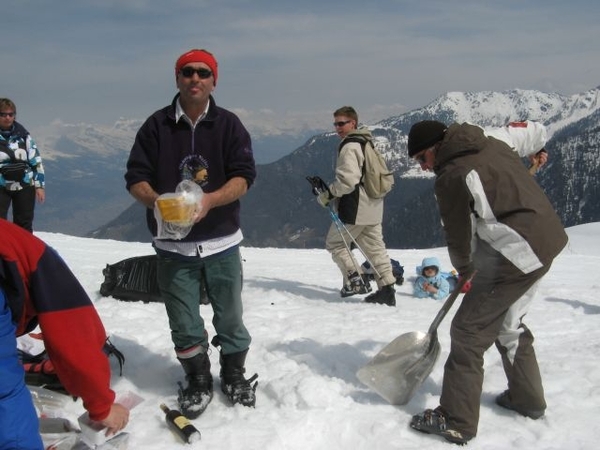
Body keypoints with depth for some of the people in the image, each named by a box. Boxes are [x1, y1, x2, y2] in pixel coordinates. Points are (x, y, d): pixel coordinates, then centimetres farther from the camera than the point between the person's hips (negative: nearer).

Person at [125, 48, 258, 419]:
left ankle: (234, 376, 35)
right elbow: (136, 178, -1)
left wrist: (209, 200, -26)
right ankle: (198, 381, 31)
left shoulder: (228, 124, -1)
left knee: (230, 317, 13)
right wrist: (156, 201, -23)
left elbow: (244, 176, -9)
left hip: (222, 242, 0)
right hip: (173, 245, 0)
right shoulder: (157, 125, 0)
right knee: (185, 324, 9)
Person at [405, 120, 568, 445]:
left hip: (516, 253, -9)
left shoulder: (450, 177, -14)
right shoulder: (494, 145, 9)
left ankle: (457, 422, 2)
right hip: (547, 239, 10)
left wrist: (465, 269, 15)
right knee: (508, 324, 25)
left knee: (469, 332, -2)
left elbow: (458, 238, -8)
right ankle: (528, 400, 39)